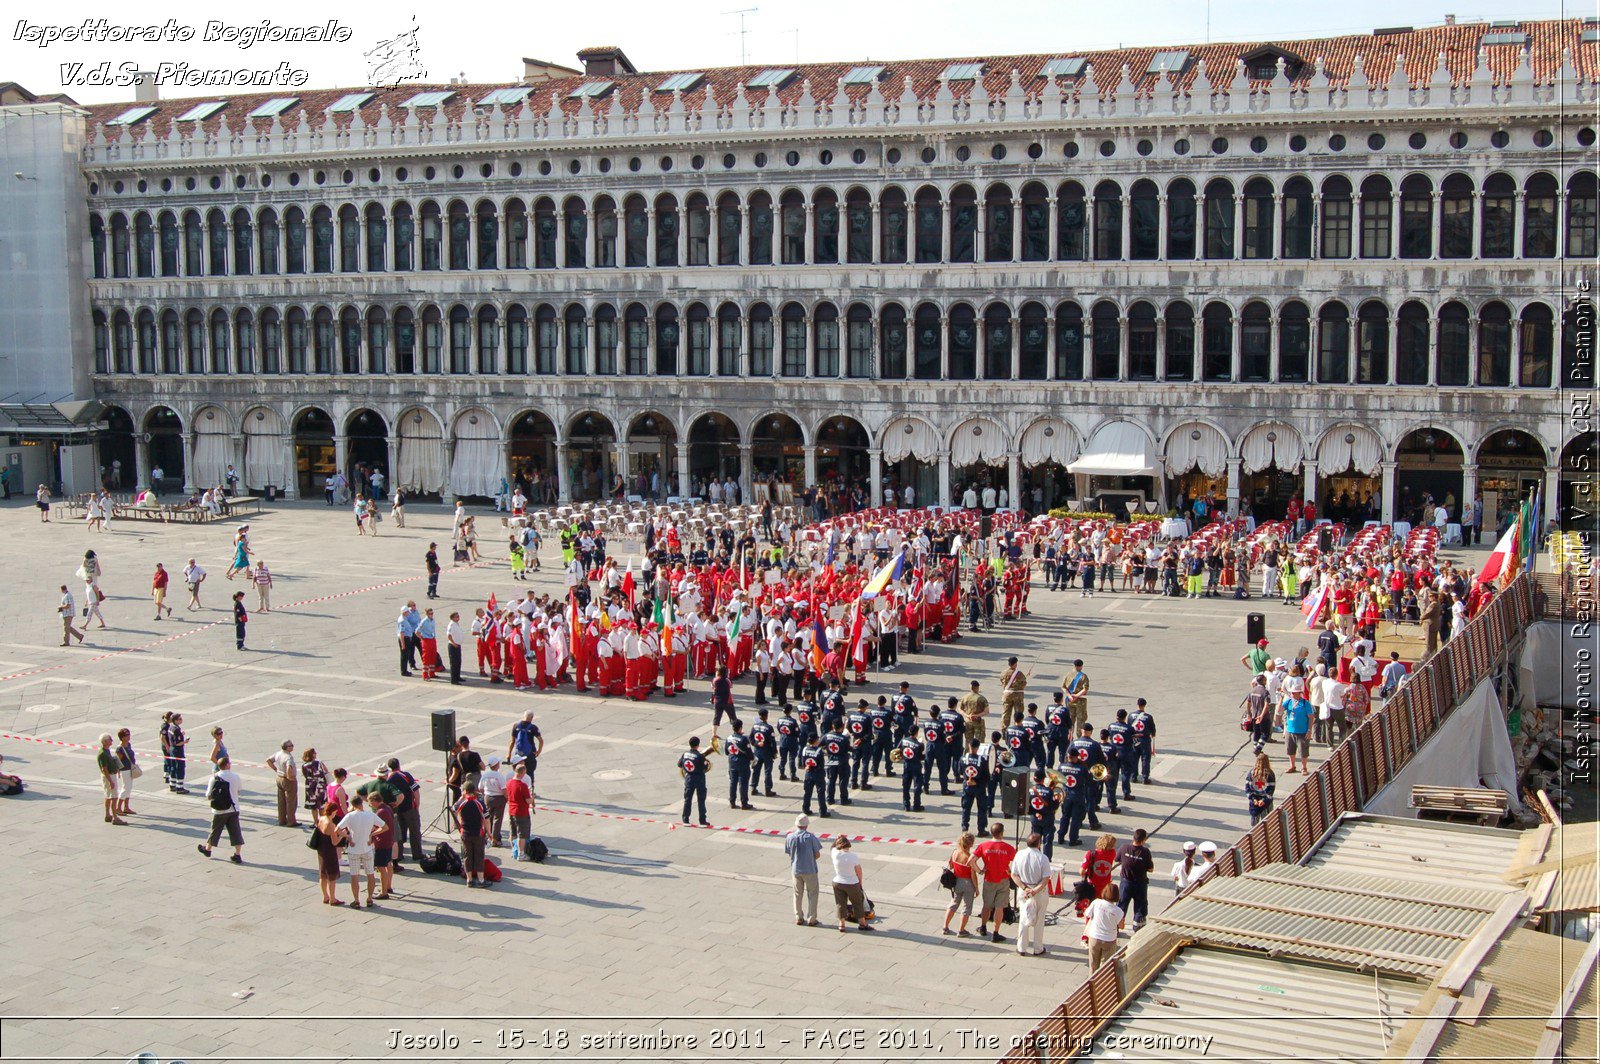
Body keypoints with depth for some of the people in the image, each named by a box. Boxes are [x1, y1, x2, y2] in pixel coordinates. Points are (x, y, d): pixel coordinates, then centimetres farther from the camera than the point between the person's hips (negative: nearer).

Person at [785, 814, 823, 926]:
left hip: (795, 870, 3)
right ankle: (811, 919, 13)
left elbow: (789, 853, 2)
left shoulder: (789, 837, -8)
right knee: (812, 894, 11)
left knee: (798, 894, 17)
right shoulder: (810, 837, -17)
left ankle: (798, 918, 22)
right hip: (810, 870, -3)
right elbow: (817, 854, -11)